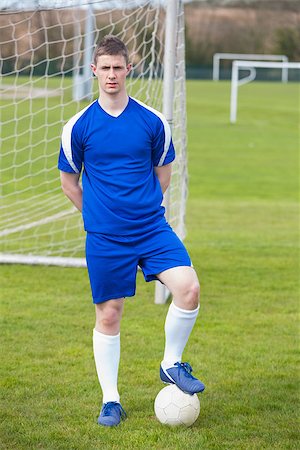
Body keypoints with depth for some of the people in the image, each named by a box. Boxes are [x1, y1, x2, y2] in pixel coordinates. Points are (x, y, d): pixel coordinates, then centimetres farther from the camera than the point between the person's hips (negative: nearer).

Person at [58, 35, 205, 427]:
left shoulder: (153, 121, 0)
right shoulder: (78, 126, -2)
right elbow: (69, 180, 10)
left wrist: (144, 208, 12)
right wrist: (98, 215, 9)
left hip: (152, 228, 1)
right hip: (104, 238, -1)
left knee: (189, 289, -18)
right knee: (108, 316, 3)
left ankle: (172, 364, 6)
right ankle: (110, 401, 17)